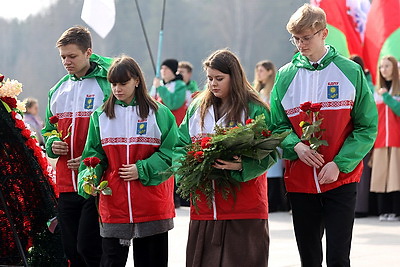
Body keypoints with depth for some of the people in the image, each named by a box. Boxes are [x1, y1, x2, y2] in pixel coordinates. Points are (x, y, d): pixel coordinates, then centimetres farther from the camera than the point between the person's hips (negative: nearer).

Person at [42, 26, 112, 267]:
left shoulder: (107, 86, -5)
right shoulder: (58, 91, 15)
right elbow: (48, 130, 26)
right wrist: (52, 144, 3)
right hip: (66, 185, 6)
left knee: (88, 247, -12)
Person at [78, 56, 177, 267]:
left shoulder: (159, 114, 1)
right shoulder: (101, 116, 8)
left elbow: (171, 152, -4)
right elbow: (94, 154, 6)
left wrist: (142, 170, -14)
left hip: (152, 205, -1)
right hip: (113, 204, 1)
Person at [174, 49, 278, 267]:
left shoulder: (255, 109, -3)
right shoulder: (197, 108, 13)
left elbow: (269, 153, -8)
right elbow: (181, 145, 14)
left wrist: (241, 166, -25)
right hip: (204, 206, 5)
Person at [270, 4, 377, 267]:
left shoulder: (350, 72, -2)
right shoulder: (286, 76, 4)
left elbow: (367, 127, -3)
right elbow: (277, 126, 7)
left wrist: (340, 164, -14)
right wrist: (296, 146, -14)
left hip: (341, 180, -3)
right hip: (299, 181, 3)